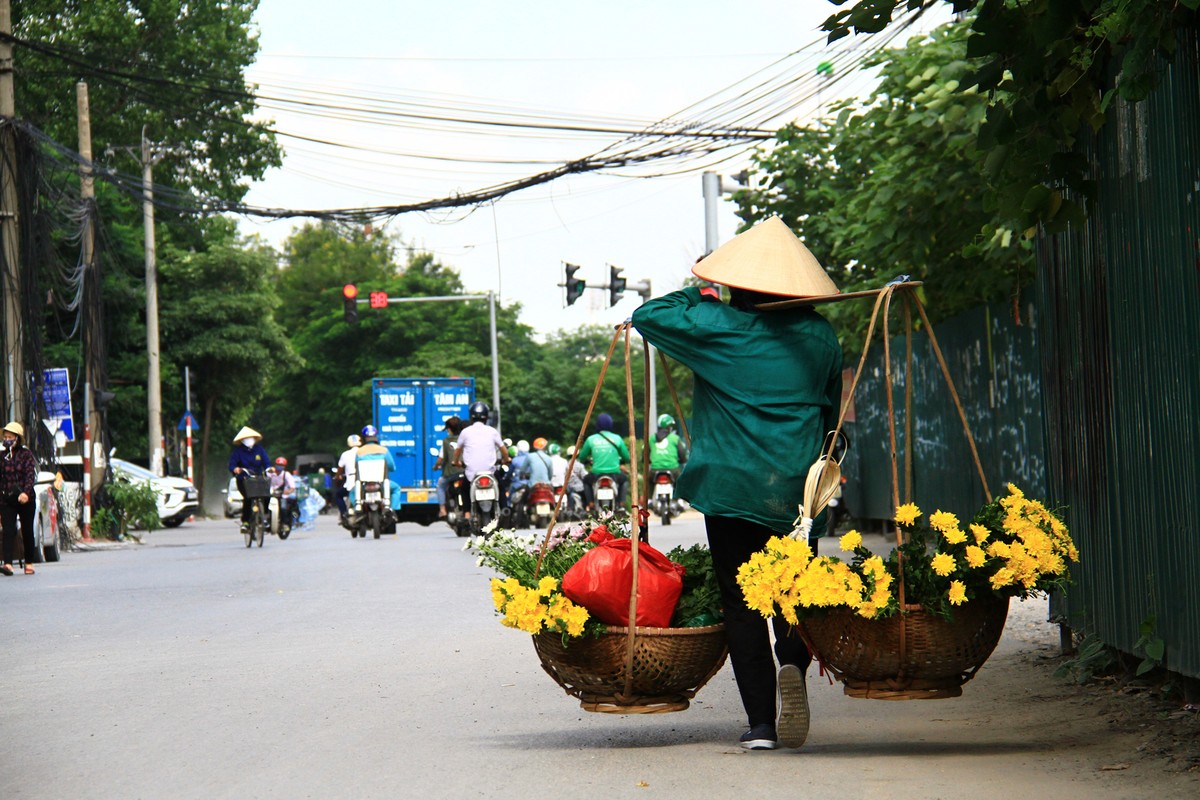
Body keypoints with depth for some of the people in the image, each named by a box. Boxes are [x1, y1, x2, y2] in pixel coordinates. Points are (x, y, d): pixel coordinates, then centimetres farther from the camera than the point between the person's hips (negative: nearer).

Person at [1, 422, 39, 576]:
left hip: (25, 499, -2)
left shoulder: (26, 454, -3)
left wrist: (26, 492, -29)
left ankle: (29, 563, 20)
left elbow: (30, 475, -13)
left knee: (27, 531, 8)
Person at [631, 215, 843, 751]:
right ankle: (793, 661, -18)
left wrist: (700, 295, 16)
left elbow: (647, 316, 3)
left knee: (740, 599, 3)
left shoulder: (718, 325, -6)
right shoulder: (820, 335, 6)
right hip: (799, 486, 2)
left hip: (731, 482, -2)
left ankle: (761, 722, 0)